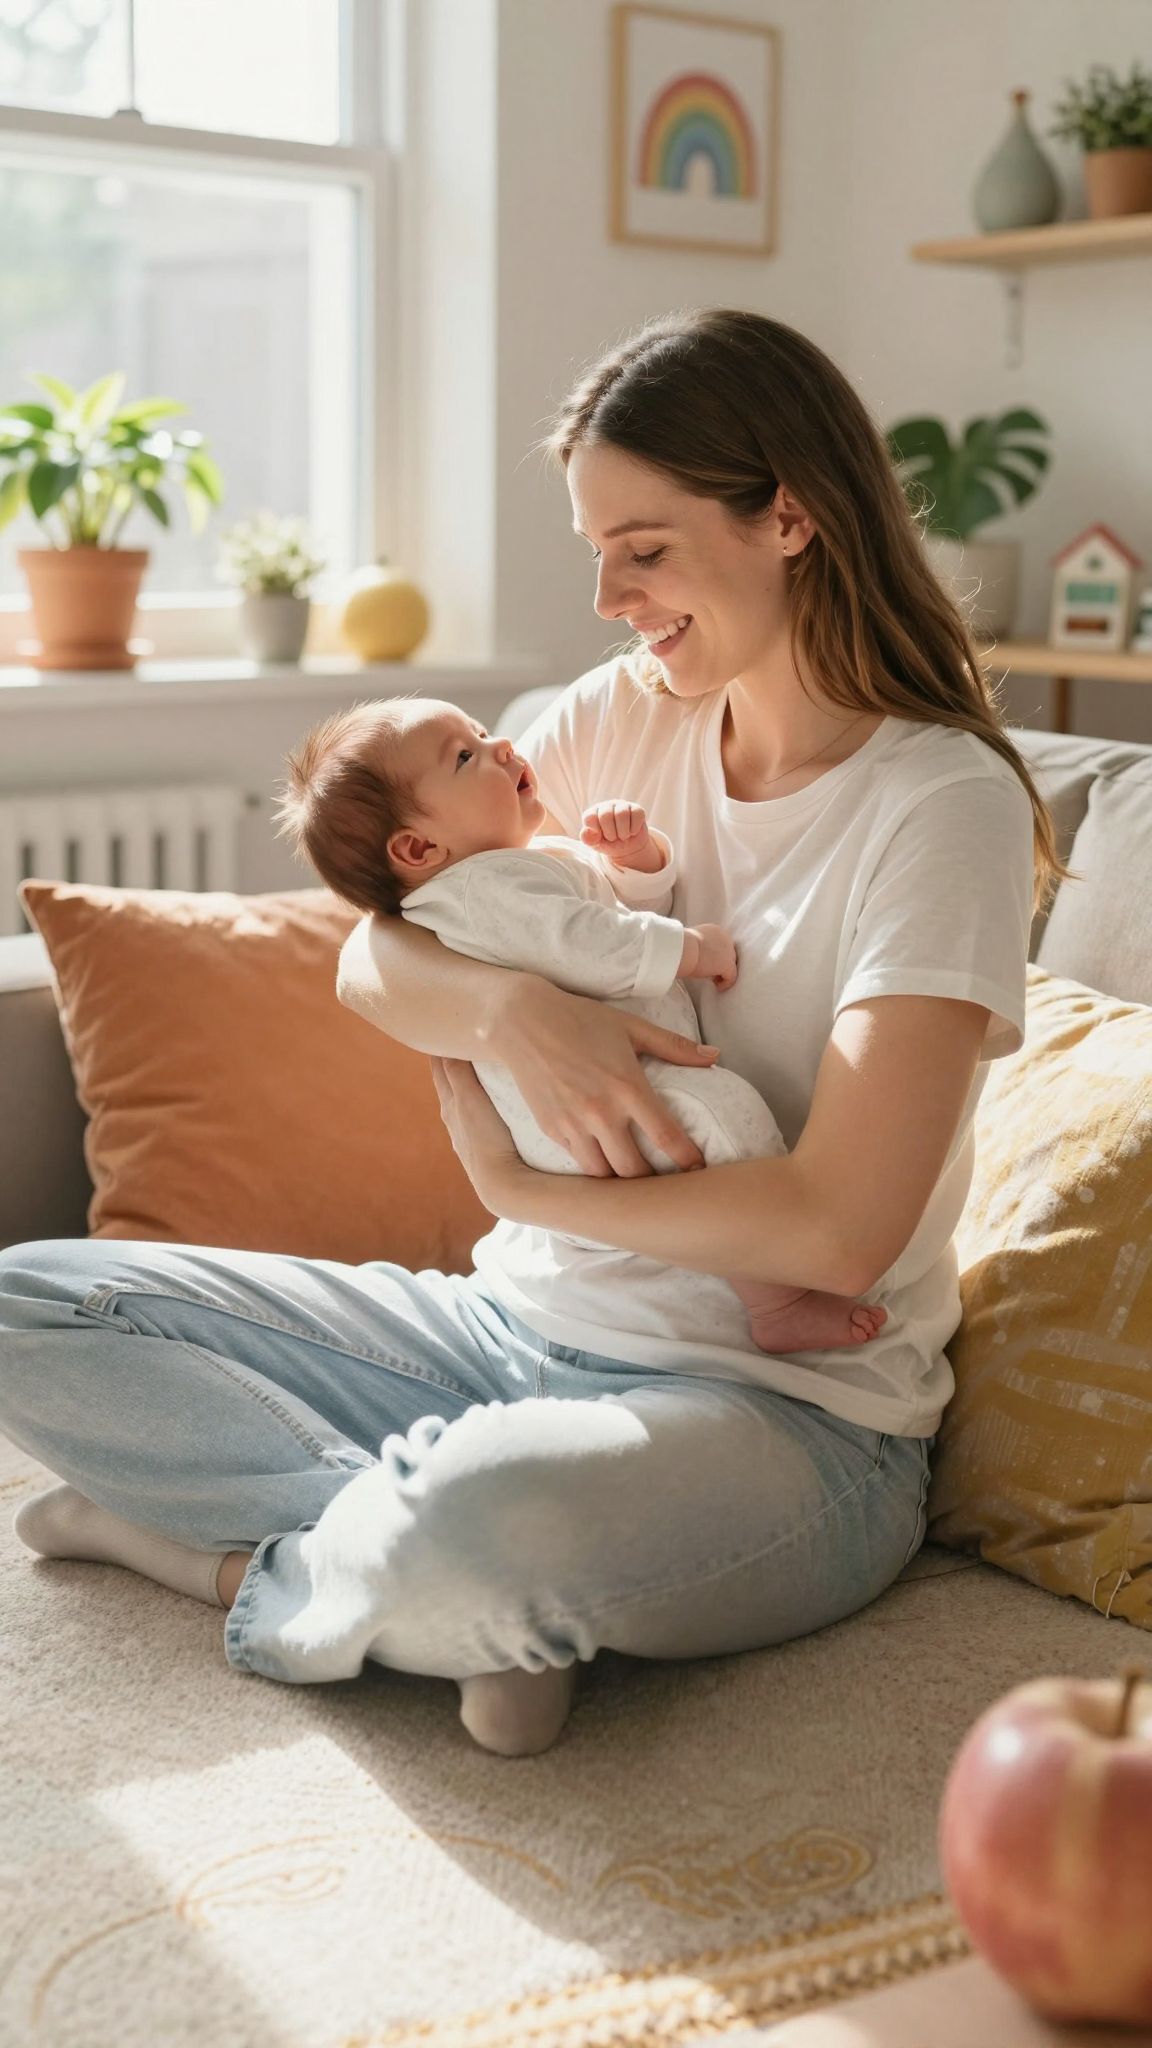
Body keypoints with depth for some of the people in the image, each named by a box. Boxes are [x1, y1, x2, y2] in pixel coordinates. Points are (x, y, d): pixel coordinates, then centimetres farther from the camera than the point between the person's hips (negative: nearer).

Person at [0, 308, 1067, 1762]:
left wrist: (518, 1183, -12)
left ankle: (257, 1563, -9)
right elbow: (371, 960, 1)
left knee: (487, 1519, -41)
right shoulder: (630, 715, 6)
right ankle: (406, 1537, -14)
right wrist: (510, 1009, -21)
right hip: (519, 1321, 7)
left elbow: (837, 1230, -22)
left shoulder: (946, 803, -14)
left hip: (786, 1407, -6)